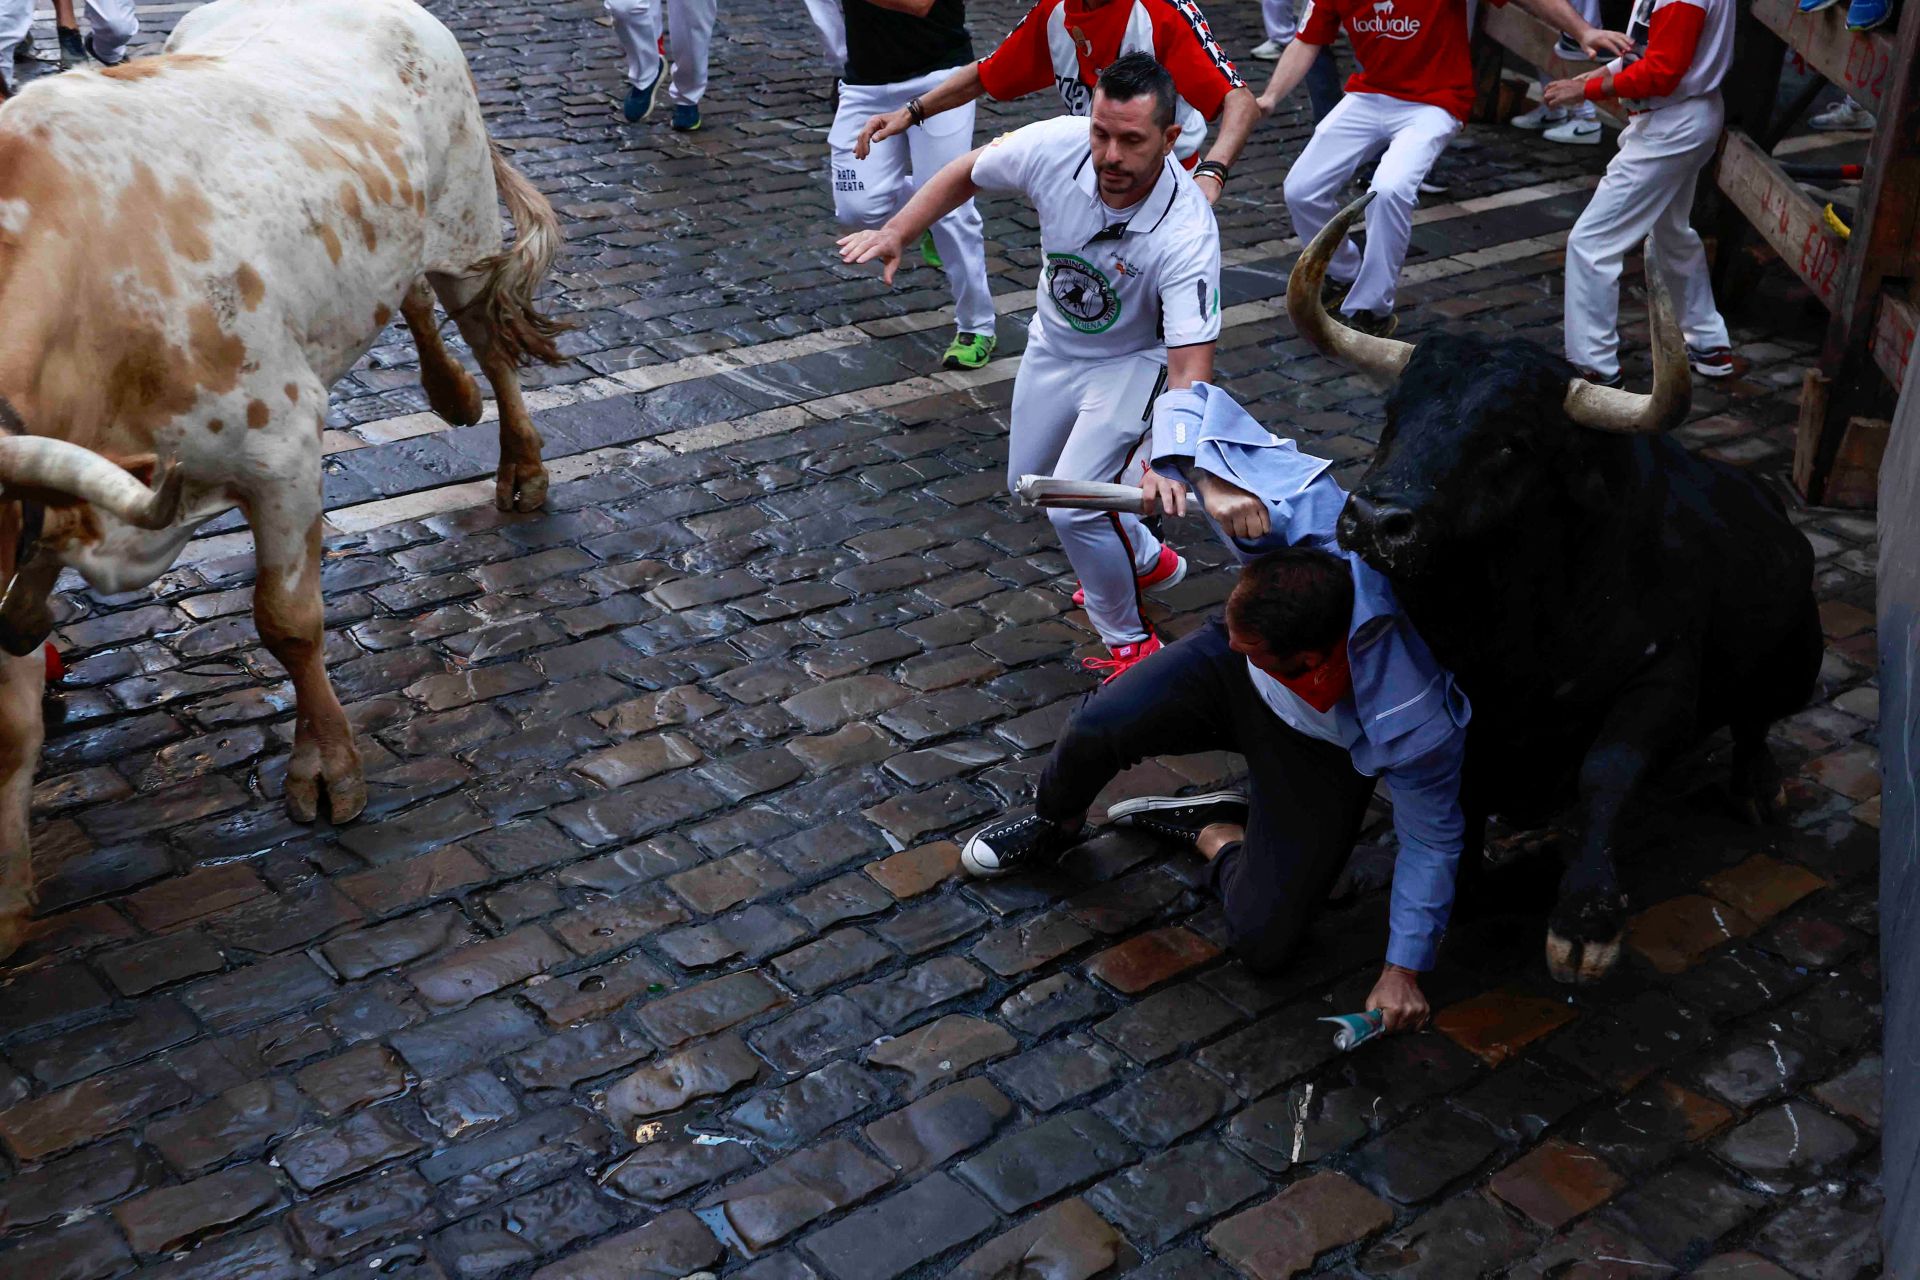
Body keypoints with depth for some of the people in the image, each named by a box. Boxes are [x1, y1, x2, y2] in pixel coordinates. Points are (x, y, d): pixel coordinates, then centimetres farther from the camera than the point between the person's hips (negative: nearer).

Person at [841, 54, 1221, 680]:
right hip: (1054, 342, 6)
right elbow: (965, 174, -6)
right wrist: (895, 233, -15)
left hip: (1132, 360, -6)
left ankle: (1130, 643, 8)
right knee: (1029, 484, 21)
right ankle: (1147, 559, 45)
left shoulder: (1187, 233, -38)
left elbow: (1189, 367, -41)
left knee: (1072, 506, -19)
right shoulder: (1056, 145, -28)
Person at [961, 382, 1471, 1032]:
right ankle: (1054, 826, 13)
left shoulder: (1414, 724, -41)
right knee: (1096, 729, -23)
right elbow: (1192, 400, -26)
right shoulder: (1306, 514, -38)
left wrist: (1404, 968, -13)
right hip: (1234, 677, 3)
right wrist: (1192, 473, -48)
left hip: (1323, 753, -2)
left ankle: (1214, 831, 21)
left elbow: (1433, 836, -21)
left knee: (1265, 942, -10)